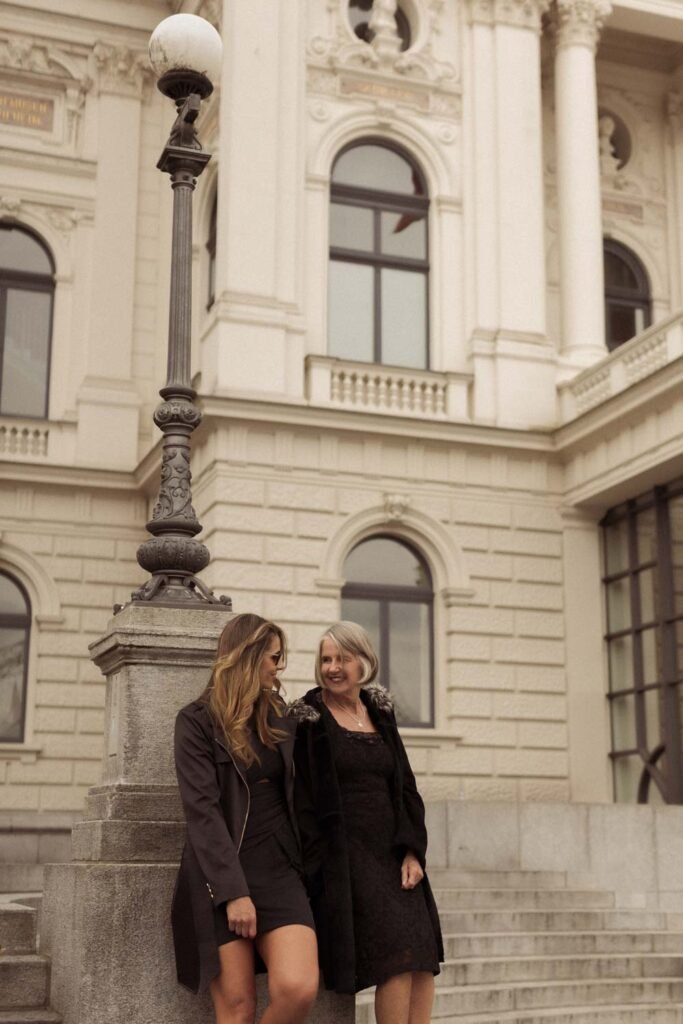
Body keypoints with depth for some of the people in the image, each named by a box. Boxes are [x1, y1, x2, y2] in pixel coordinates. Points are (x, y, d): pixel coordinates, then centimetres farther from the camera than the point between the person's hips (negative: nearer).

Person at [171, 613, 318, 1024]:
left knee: (299, 988, -16)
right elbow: (203, 810, -10)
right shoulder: (197, 721, -3)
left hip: (279, 869, 4)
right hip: (220, 875, -4)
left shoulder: (280, 717, 14)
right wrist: (233, 892, -16)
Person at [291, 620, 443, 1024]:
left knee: (424, 961, -7)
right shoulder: (308, 720, -2)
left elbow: (406, 787, 13)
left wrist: (413, 852, 1)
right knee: (397, 959, -17)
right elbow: (302, 801, -5)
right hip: (343, 854, -5)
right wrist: (321, 869, -12)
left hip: (393, 854, 5)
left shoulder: (380, 714, 14)